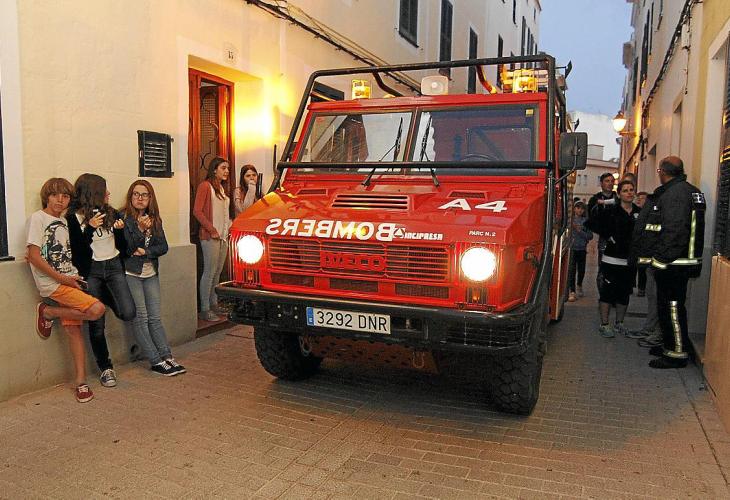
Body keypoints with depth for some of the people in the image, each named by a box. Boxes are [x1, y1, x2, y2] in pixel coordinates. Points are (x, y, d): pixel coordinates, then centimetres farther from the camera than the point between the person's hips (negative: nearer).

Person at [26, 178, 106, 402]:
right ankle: (48, 312, 1)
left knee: (73, 328, 2)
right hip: (52, 283, -6)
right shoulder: (38, 218, -4)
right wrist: (62, 278, -13)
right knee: (96, 309, -20)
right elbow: (34, 256, -11)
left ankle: (80, 381, 7)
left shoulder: (64, 221, 16)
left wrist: (74, 278, 4)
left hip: (69, 281, 6)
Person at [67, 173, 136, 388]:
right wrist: (89, 228, -20)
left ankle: (109, 298, 22)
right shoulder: (74, 218, -5)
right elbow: (76, 250, -11)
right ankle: (106, 368, 18)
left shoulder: (111, 213, 6)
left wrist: (121, 231, -8)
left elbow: (122, 247, 10)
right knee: (96, 324, 1)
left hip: (113, 267, 3)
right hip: (91, 271, -3)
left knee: (128, 313, -14)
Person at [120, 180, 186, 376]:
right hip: (131, 273, -5)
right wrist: (141, 229, -23)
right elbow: (125, 248, -12)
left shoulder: (154, 219, 12)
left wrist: (145, 252, -11)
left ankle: (167, 357, 1)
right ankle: (156, 362, -3)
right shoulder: (123, 217, -5)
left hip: (151, 274, 5)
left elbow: (163, 247, 5)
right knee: (140, 318, -5)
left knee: (155, 318, 3)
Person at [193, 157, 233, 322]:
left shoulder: (222, 188, 19)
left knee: (218, 272, 11)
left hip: (223, 236, 8)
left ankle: (214, 304, 20)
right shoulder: (205, 186, -6)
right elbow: (197, 211, -13)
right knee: (209, 272, -6)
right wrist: (212, 230, -15)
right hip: (210, 237, -8)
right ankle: (205, 310, 0)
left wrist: (229, 226, 10)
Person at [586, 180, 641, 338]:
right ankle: (604, 325, 8)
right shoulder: (610, 211, -5)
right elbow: (592, 223, -6)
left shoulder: (639, 212, 7)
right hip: (612, 258, -4)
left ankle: (619, 323, 27)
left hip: (630, 261, 4)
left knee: (624, 293, 12)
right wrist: (608, 236, -9)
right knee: (607, 291, -1)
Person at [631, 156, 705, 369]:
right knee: (668, 306, 19)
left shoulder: (674, 194, -17)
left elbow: (674, 231, -26)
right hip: (682, 262, 11)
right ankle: (670, 345, 31)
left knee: (672, 307, -3)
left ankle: (677, 354, 4)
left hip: (673, 264, -11)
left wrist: (663, 259, -21)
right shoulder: (691, 191, 17)